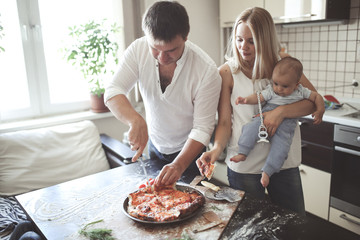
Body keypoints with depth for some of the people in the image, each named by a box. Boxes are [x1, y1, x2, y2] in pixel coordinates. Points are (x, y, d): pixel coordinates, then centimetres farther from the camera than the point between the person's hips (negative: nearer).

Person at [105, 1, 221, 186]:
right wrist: (135, 120, -42)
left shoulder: (207, 70, -29)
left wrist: (179, 165, -38)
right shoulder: (138, 50, -19)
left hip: (190, 150, -3)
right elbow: (113, 91, -22)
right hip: (155, 145, 4)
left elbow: (202, 128, -26)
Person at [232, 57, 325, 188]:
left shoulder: (301, 92, 7)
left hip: (286, 124, 0)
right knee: (252, 127, -26)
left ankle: (266, 172, -13)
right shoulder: (271, 90, 4)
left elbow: (316, 96, 16)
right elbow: (259, 97, -4)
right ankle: (242, 153, -16)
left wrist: (320, 110, 2)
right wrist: (247, 100, -22)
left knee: (280, 145, -21)